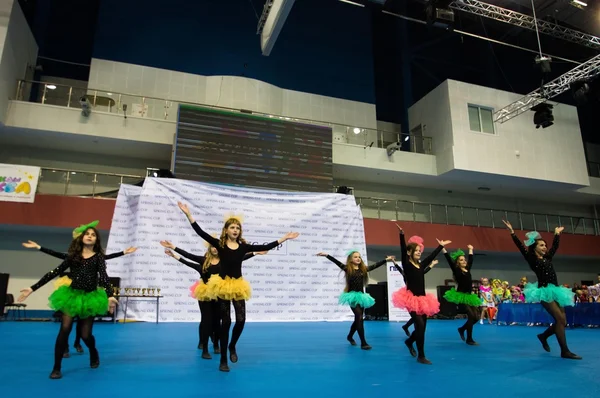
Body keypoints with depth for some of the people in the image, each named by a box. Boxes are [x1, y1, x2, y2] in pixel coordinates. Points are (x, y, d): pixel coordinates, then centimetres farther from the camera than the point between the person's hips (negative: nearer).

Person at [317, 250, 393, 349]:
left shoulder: (363, 269, 8)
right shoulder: (347, 268, -5)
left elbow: (375, 265, 8)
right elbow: (337, 262, -14)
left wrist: (386, 260, 6)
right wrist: (326, 255, -25)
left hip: (361, 295, 6)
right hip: (352, 295, -5)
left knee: (358, 319, 15)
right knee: (360, 318, -12)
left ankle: (350, 336, 38)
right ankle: (363, 343, -6)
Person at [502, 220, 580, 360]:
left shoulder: (547, 258, 16)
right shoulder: (532, 260, -3)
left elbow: (555, 246, 29)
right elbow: (521, 247, -13)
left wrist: (557, 234, 37)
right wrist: (512, 232, -20)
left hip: (555, 290, 7)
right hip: (544, 292, -7)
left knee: (562, 321, 5)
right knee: (560, 319, -14)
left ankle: (543, 336, 29)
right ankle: (565, 351, -8)